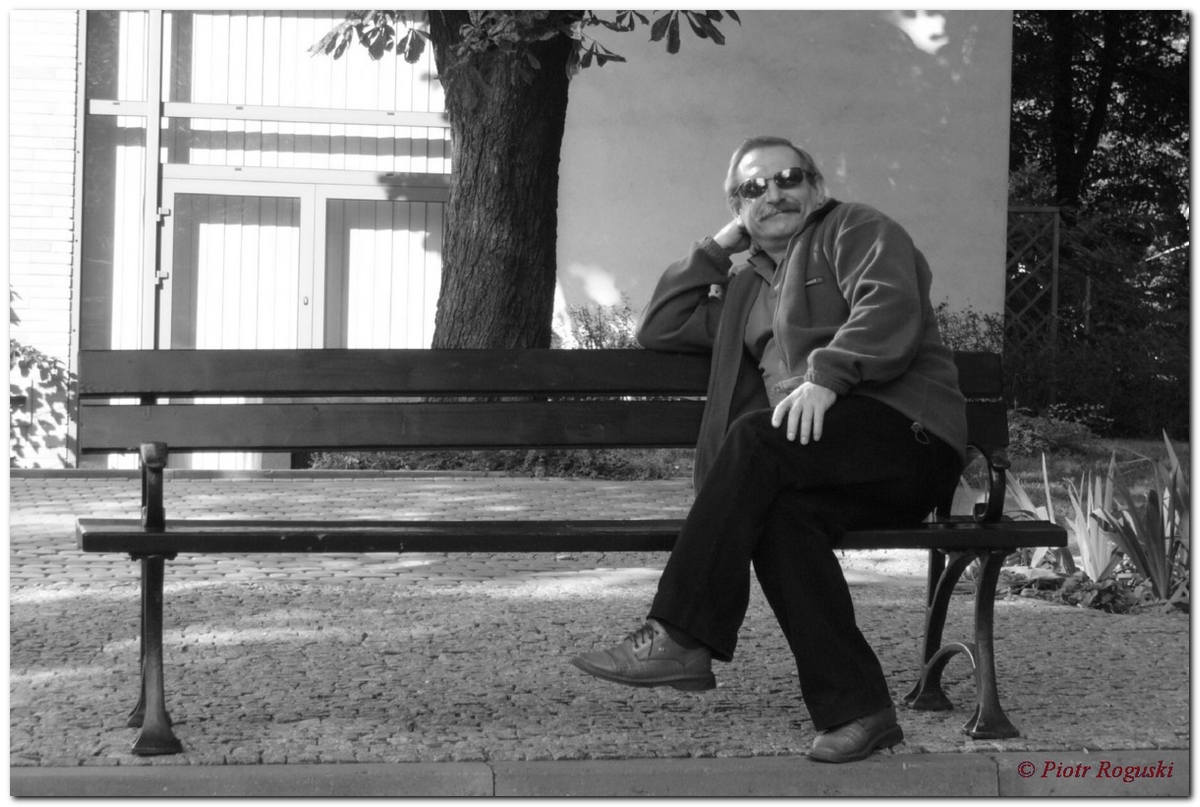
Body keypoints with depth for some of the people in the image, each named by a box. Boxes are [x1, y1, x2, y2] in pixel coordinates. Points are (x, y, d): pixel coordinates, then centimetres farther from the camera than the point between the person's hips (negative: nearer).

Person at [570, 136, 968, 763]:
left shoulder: (856, 229, 9)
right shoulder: (749, 285, 30)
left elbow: (891, 309, -11)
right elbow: (659, 330, 29)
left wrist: (825, 376, -26)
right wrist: (717, 249, 22)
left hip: (907, 430, -5)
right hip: (824, 459, 5)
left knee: (756, 435, -31)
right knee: (781, 514, -31)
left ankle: (680, 639, -34)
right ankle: (854, 710, -33)